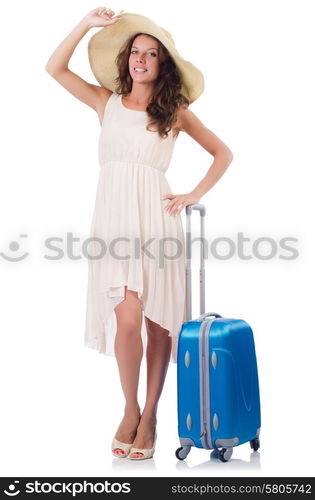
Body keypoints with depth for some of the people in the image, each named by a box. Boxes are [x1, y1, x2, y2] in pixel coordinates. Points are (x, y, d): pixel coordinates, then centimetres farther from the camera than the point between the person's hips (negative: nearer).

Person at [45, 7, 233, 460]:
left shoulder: (176, 112, 11)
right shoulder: (107, 102, 15)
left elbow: (223, 154, 15)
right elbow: (55, 68, 10)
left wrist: (193, 196, 4)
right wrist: (89, 23, 7)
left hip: (155, 218, 0)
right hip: (113, 217, 0)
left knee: (158, 321, 0)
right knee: (127, 319, -11)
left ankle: (149, 415, 16)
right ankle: (130, 410, 12)